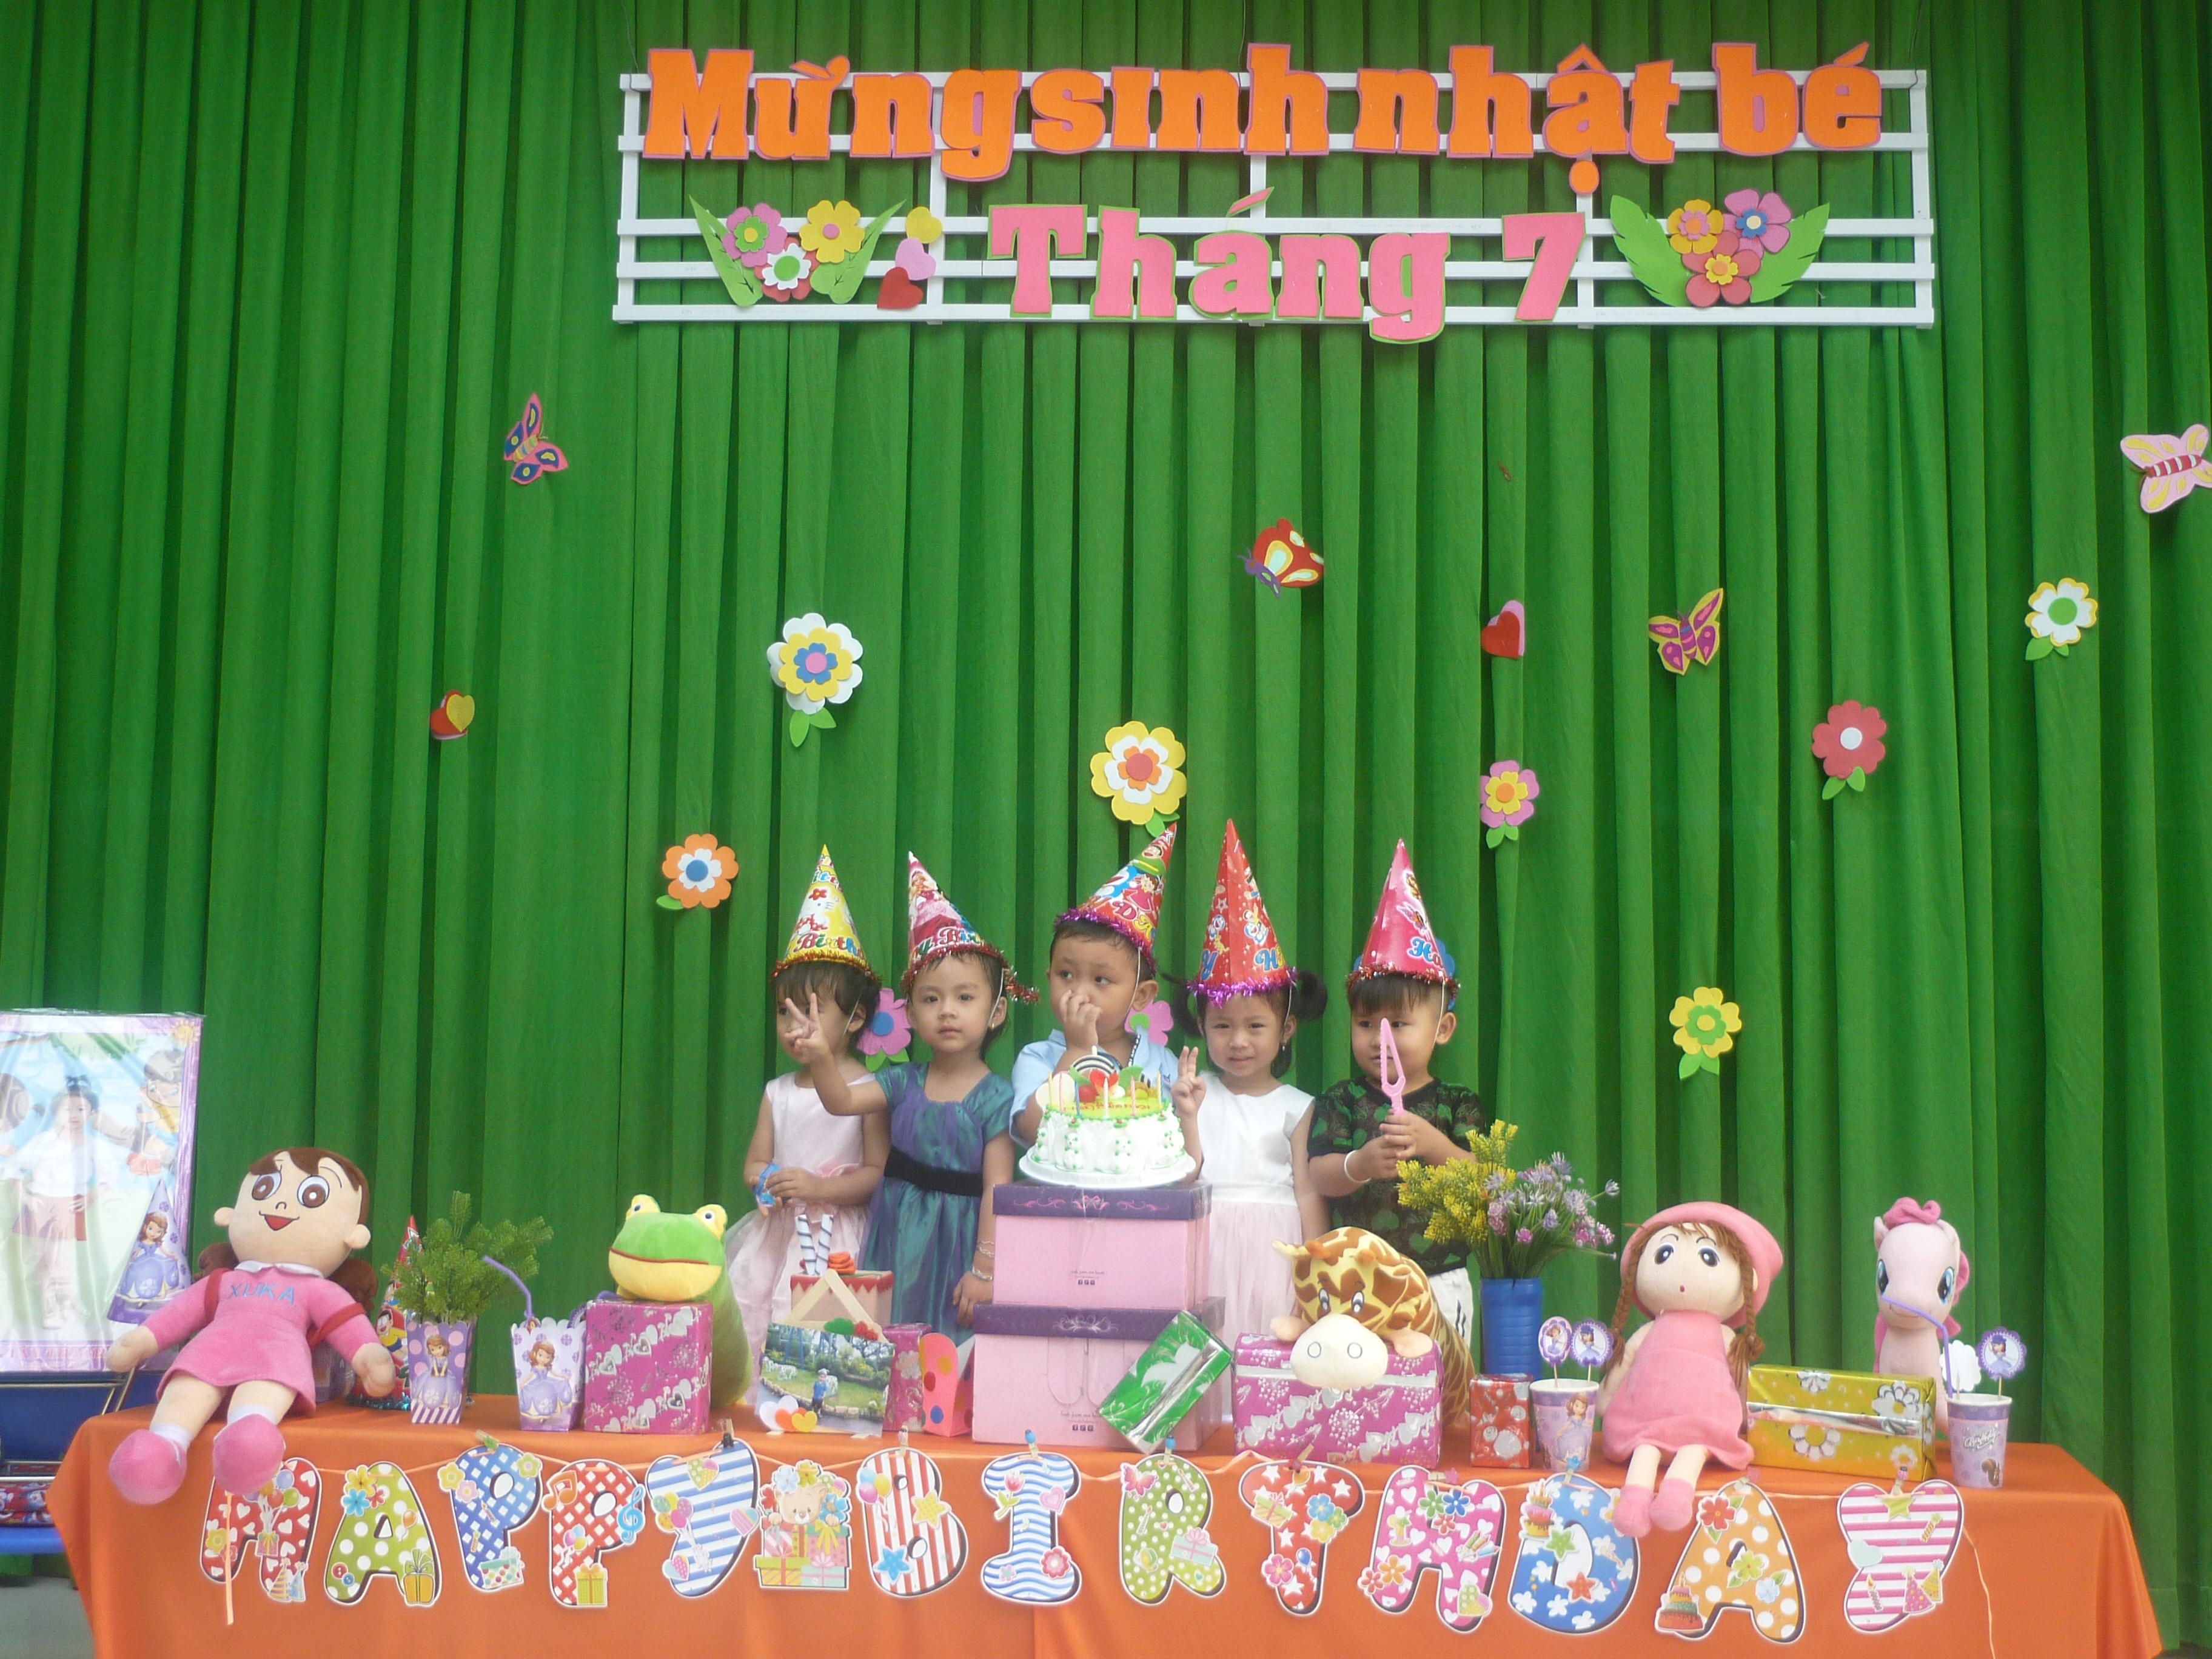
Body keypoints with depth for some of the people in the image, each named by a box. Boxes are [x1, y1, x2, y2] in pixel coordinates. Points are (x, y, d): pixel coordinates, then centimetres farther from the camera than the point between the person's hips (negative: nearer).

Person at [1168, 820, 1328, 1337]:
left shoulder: (1297, 1107, 3)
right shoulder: (1196, 1092, 6)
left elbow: (1309, 1193, 3)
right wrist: (1186, 1117, -13)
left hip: (1272, 1252, -1)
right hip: (1207, 1247, 1)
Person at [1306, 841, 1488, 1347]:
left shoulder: (1459, 1105, 5)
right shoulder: (1340, 1101, 5)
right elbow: (1319, 1176, -6)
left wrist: (1434, 1145, -22)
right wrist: (1361, 1164, -26)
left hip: (1439, 1285, 0)